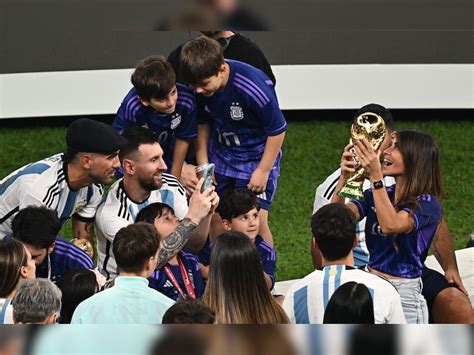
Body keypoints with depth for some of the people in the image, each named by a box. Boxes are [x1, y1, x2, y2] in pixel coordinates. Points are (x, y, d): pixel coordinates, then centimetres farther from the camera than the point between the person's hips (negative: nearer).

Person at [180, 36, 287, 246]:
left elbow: (277, 130, -17)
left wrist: (263, 170, -14)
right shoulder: (199, 89, -15)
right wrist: (203, 167, 4)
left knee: (256, 221, -12)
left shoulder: (254, 87, -30)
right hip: (220, 155, 5)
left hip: (257, 156, -5)